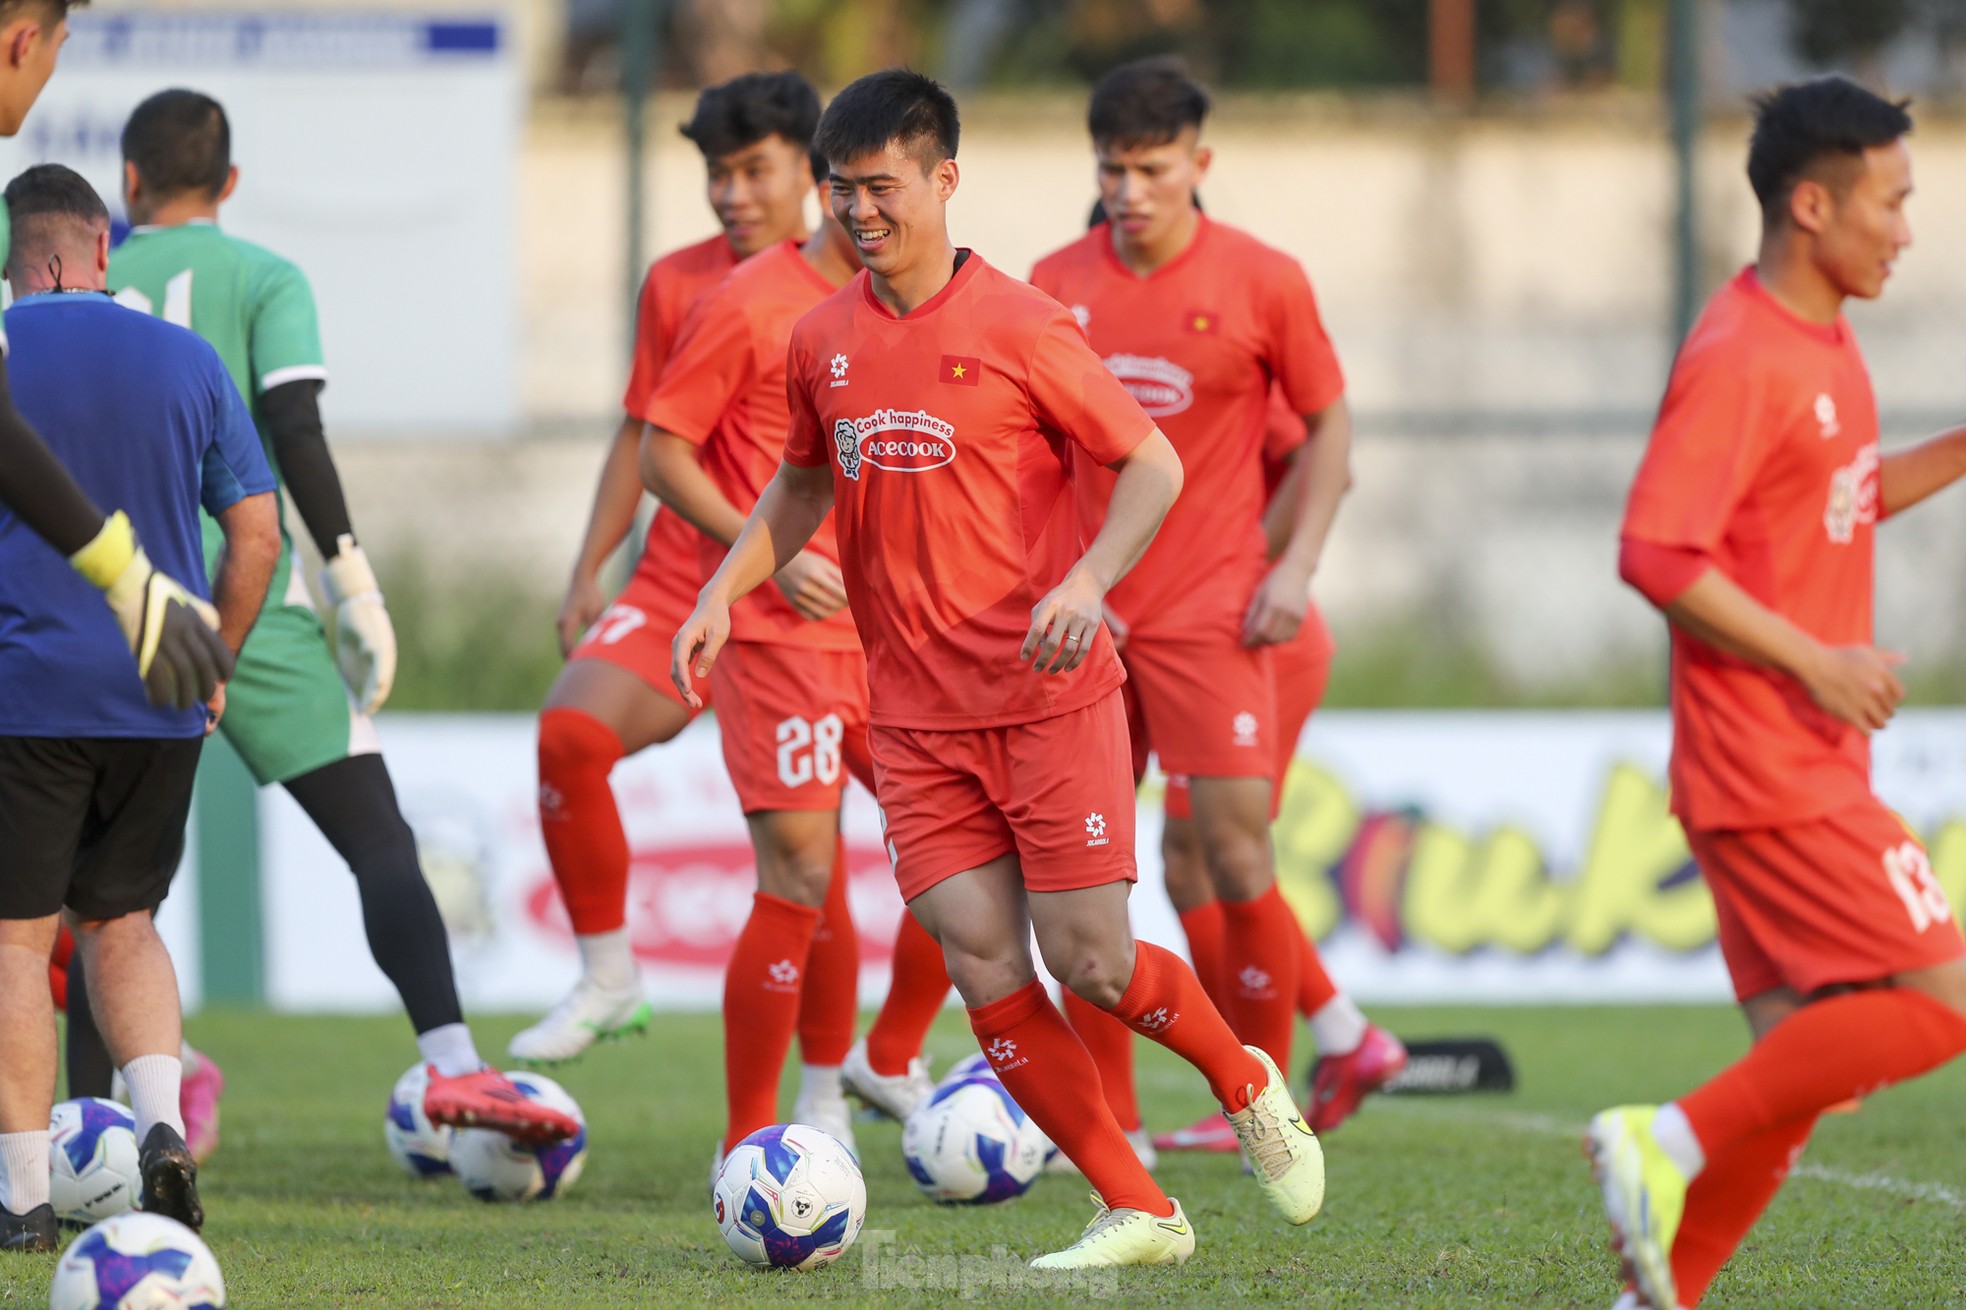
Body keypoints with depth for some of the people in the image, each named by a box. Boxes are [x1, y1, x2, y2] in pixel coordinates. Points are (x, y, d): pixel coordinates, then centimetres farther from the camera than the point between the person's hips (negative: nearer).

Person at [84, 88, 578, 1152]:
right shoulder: (263, 279, 2)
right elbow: (293, 433, -10)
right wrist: (352, 577, -6)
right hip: (245, 607, -3)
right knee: (378, 840, -6)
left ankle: (90, 1116, 8)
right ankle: (449, 1059, -24)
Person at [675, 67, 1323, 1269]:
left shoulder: (1021, 329, -9)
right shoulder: (823, 342, 7)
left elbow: (1154, 465, -5)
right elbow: (803, 486, 24)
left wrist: (1088, 581, -21)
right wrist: (725, 587, 10)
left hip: (1050, 697, -5)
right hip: (916, 712, 5)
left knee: (1090, 965, -7)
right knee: (982, 966, -7)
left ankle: (1245, 1079, 24)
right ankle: (1138, 1213, 1)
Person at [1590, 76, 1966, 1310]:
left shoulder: (1823, 341, 15)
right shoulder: (1738, 360, -16)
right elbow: (1655, 552, -22)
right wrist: (1814, 661, -21)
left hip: (1811, 764, 10)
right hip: (1770, 770, -10)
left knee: (1806, 1061, 8)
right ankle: (1675, 1140, -10)